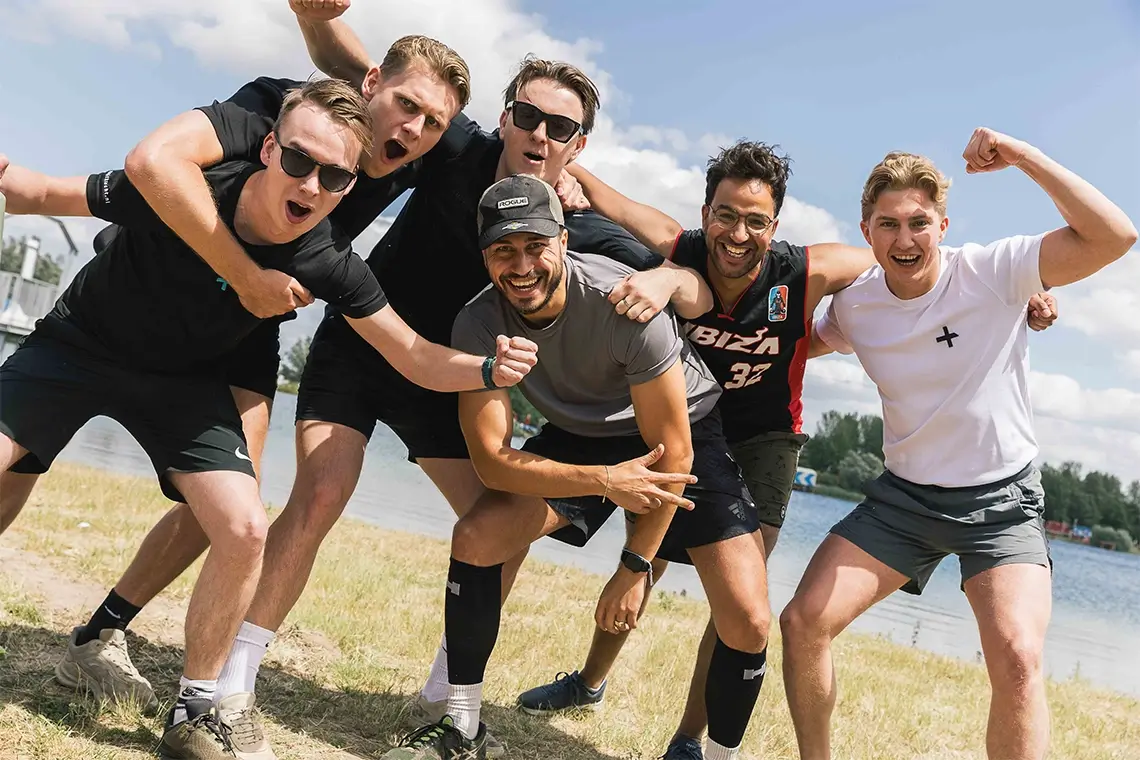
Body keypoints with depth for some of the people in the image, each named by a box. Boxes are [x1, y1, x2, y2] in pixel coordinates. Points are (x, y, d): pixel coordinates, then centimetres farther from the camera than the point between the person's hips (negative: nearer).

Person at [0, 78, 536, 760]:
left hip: (183, 382, 1)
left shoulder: (329, 264, -23)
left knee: (245, 530, -17)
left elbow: (416, 358, -17)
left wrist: (487, 370, -37)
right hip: (75, 347, 0)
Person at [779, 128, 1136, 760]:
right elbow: (803, 345, 19)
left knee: (1017, 661, -26)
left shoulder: (994, 272, -16)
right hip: (903, 494, 4)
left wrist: (1023, 156, -30)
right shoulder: (854, 304, -3)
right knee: (803, 623, -6)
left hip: (1001, 499, -4)